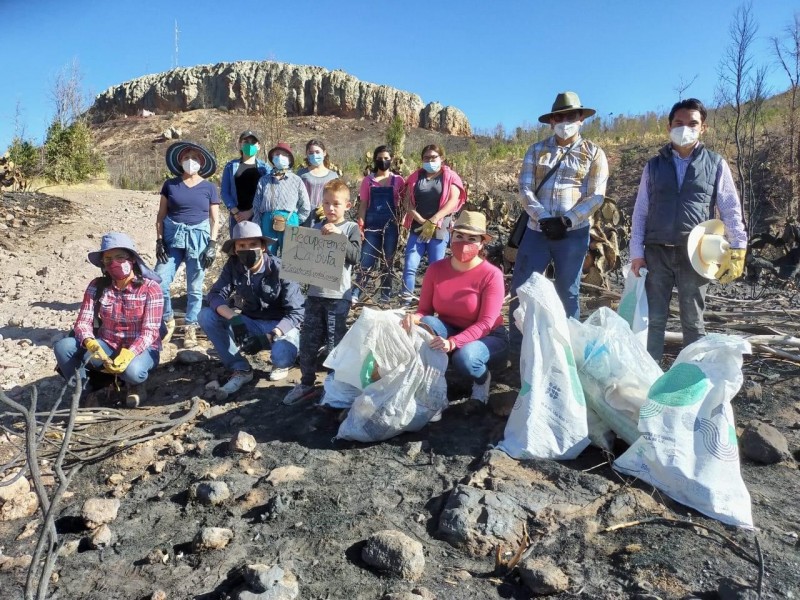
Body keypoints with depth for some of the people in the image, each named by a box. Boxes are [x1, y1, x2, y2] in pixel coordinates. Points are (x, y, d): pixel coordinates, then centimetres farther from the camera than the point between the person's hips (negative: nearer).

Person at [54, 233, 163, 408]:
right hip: (107, 347, 4)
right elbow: (83, 322, -8)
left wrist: (128, 354, -35)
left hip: (140, 349, -4)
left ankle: (136, 385, 1)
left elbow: (149, 331, -18)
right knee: (63, 347, -20)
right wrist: (92, 345, -31)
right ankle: (85, 392, 3)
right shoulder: (97, 286, -2)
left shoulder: (150, 288, -13)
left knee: (132, 370, -38)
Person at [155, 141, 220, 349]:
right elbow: (161, 215, 8)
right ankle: (168, 321, 17)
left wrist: (212, 244, -5)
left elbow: (215, 220, 4)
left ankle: (190, 328, 17)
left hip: (198, 238, -1)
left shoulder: (209, 188, 4)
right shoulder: (170, 185, 6)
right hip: (172, 236, 1)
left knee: (195, 287, 4)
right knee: (160, 281, -6)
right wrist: (159, 240, -1)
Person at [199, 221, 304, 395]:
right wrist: (234, 319, -33)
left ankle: (280, 365, 5)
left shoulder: (280, 269, -20)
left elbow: (296, 313, -21)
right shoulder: (233, 265, -7)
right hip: (250, 323, 5)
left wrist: (269, 336, -33)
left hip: (280, 326, -4)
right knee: (206, 316, -15)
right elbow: (215, 294, -13)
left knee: (282, 355, -37)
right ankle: (241, 369, -7)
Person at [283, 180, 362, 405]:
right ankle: (306, 383, 23)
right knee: (308, 341, 9)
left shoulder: (351, 228, 0)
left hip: (338, 295, -4)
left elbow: (354, 256, -14)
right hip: (315, 292, 4)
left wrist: (337, 236, -23)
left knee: (335, 343, 2)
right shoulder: (316, 228, 11)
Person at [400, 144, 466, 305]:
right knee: (410, 266, -6)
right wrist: (422, 221, -11)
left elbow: (453, 201, -8)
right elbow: (408, 202, 3)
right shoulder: (415, 177, 11)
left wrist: (432, 221, -16)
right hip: (417, 228, 2)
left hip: (439, 229, -2)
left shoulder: (450, 177, 4)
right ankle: (405, 302, -1)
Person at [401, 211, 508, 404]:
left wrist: (453, 342, -39)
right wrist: (415, 317, -31)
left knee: (464, 357, -36)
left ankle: (482, 380, 2)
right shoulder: (436, 269, -9)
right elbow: (425, 310, -5)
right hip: (448, 331, 3)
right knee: (425, 325, -28)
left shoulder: (491, 275, -21)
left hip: (487, 338, -3)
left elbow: (486, 323, -25)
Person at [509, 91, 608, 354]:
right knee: (520, 289, 0)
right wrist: (544, 218, -14)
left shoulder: (594, 153, 5)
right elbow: (525, 189, 1)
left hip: (574, 233, -1)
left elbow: (595, 196, -3)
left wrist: (566, 221, -15)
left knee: (568, 292, 7)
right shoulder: (536, 150, 10)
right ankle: (516, 349, 14)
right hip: (537, 230, 2)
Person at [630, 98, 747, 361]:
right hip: (657, 252, 1)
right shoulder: (654, 165, 9)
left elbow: (731, 209, 6)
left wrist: (737, 248, -3)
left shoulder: (716, 164, 7)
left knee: (693, 320, 8)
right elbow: (640, 211, 7)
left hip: (695, 254, -1)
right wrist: (636, 252, 1)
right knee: (654, 319, 4)